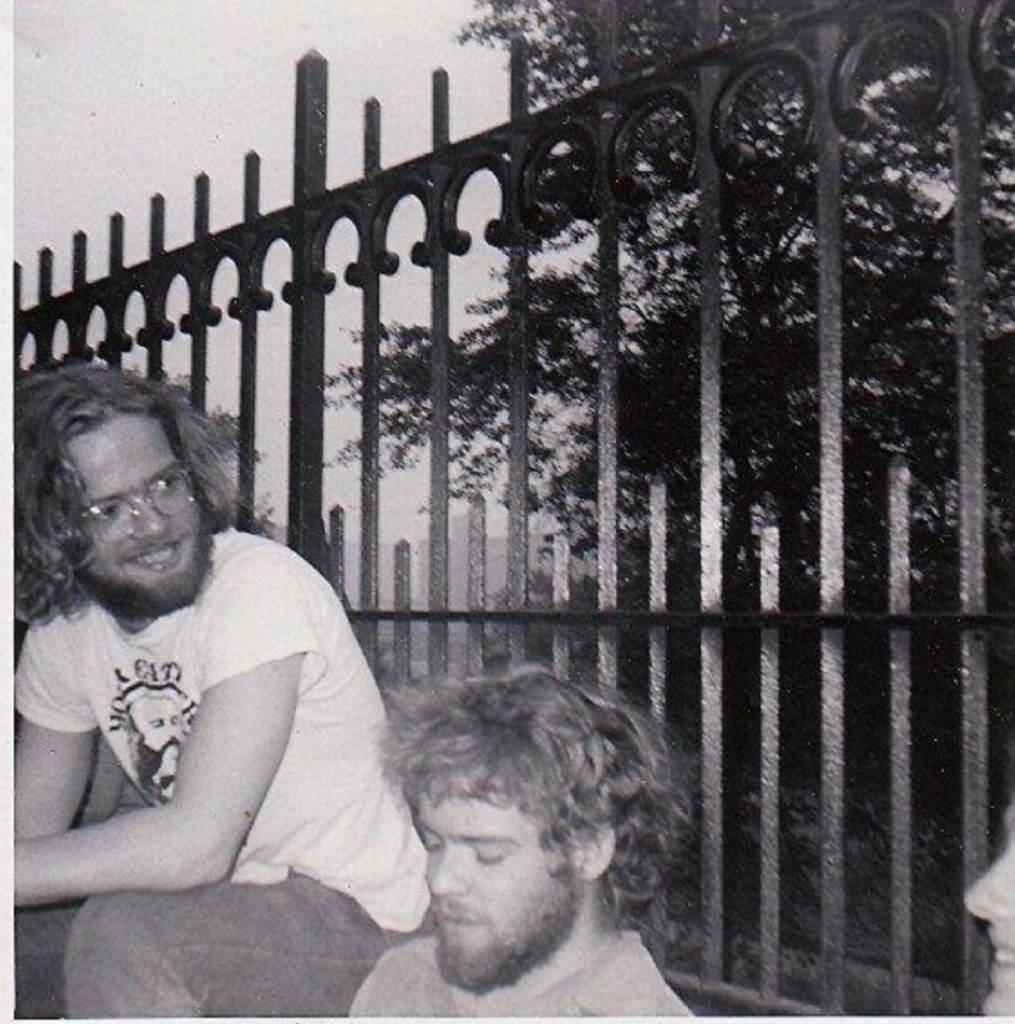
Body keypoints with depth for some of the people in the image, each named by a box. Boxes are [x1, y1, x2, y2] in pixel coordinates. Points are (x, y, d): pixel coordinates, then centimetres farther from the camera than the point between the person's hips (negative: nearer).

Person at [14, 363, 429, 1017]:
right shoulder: (64, 627, 1)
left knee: (121, 936, -28)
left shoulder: (260, 586, -23)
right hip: (232, 912, 7)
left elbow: (196, 844, -28)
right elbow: (30, 828, 6)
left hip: (359, 920, -6)